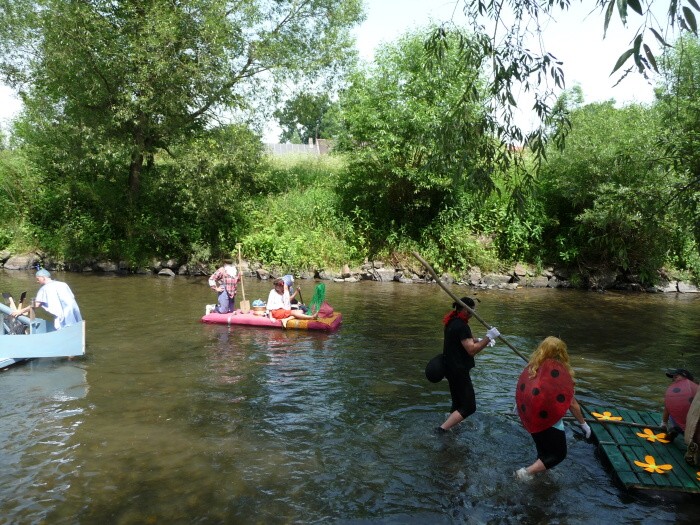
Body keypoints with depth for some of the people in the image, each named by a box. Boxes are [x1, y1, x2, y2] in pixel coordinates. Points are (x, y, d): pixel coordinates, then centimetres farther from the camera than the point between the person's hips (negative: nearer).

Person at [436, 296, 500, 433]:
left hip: (451, 368, 10)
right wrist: (488, 338, -24)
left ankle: (449, 427, 31)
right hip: (458, 371, -10)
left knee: (458, 403, 22)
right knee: (469, 407, -4)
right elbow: (472, 350, -26)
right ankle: (442, 429, -9)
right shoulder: (462, 326, -22)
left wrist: (479, 340, 8)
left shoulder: (452, 322, 9)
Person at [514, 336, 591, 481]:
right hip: (549, 419, -6)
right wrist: (583, 423, 4)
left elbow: (523, 392, 10)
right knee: (558, 454, 10)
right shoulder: (560, 372, -16)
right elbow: (572, 403, -12)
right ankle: (527, 472, -4)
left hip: (529, 416, 6)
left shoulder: (532, 367, -1)